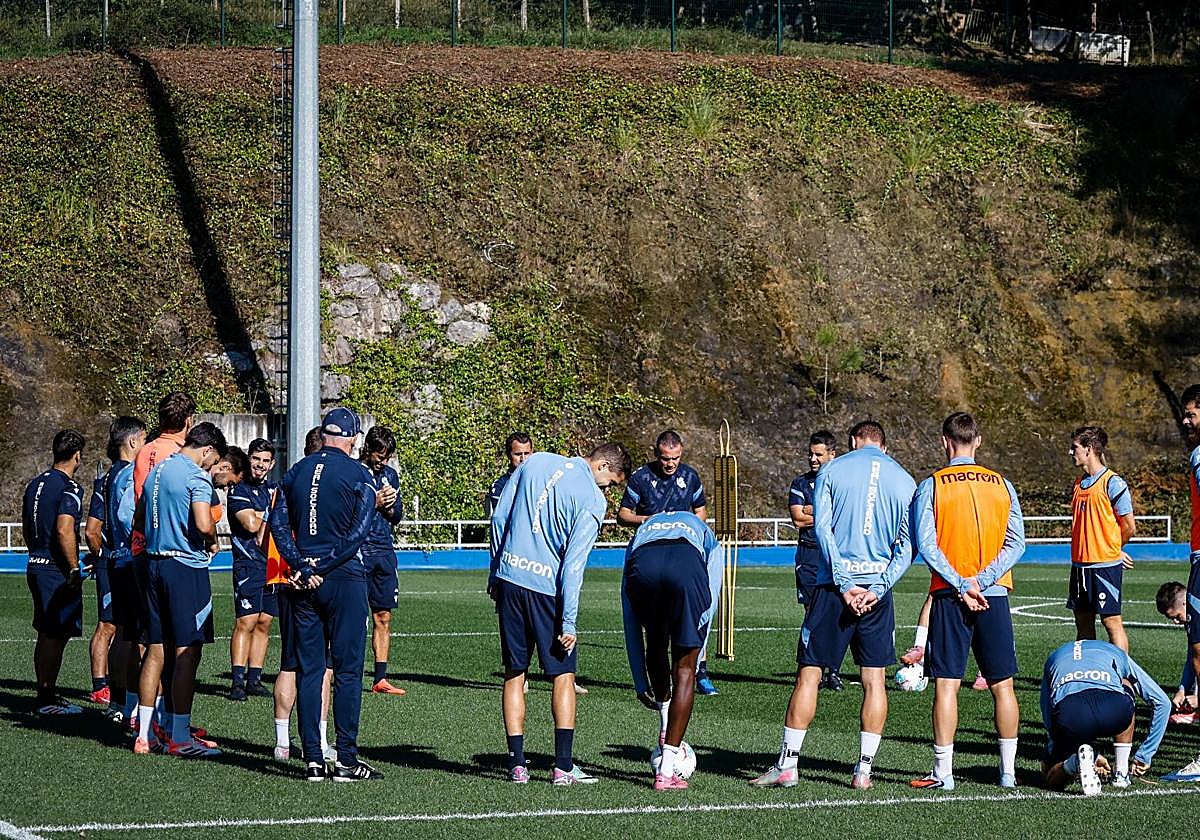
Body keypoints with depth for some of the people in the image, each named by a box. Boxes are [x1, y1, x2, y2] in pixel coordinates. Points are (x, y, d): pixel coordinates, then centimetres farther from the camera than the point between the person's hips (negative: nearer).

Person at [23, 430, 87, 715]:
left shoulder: (35, 484, 13)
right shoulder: (69, 488, -14)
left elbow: (26, 529, 20)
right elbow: (64, 531, -23)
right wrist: (74, 569, -17)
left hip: (36, 566, 9)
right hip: (57, 571, -9)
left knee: (46, 635, 15)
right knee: (56, 636, -4)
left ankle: (44, 694, 19)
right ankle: (48, 699, -3)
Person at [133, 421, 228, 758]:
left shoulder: (156, 472, 15)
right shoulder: (195, 475, -11)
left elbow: (138, 521, 22)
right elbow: (203, 524, -22)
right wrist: (213, 541, -2)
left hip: (155, 563, 8)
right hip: (187, 566, -8)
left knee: (155, 651, 11)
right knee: (187, 653, -5)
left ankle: (143, 735, 13)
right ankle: (179, 738, -5)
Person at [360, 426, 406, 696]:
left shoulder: (390, 474, 16)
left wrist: (390, 506, -1)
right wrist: (374, 502, -15)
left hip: (384, 551, 6)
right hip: (357, 552, -6)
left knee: (383, 618, 7)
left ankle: (380, 678, 11)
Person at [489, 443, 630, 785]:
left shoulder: (536, 462, 9)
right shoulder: (593, 499, -7)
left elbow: (499, 519, 10)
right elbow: (574, 564, -13)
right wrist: (569, 623, -11)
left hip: (509, 579, 5)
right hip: (546, 587, -5)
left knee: (514, 675, 11)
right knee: (563, 676, 7)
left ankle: (516, 764, 9)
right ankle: (564, 766, 2)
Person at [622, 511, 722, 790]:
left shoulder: (641, 531, 44)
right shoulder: (703, 532, 42)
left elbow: (630, 622, 41)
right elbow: (709, 602, 26)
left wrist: (640, 684, 44)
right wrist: (695, 659, 28)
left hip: (642, 562, 1)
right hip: (687, 564, -1)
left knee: (656, 646, 34)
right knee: (684, 670, 10)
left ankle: (665, 724, 32)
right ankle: (666, 772, 7)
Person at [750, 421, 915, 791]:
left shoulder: (831, 470, 5)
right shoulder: (905, 481, 10)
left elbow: (822, 528, -6)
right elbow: (907, 546, 2)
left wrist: (845, 584, -9)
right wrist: (878, 589, -5)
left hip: (836, 584, -2)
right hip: (877, 587, 2)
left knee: (809, 673, 2)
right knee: (874, 680, 6)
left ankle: (787, 765, 1)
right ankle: (864, 769, 4)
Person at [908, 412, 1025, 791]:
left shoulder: (931, 486, -2)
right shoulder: (1002, 485, 7)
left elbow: (926, 545, -11)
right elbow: (1016, 544, 0)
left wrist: (962, 586, -12)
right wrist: (982, 580, -7)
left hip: (951, 597, -2)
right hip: (995, 596, 2)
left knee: (946, 685, -1)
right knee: (1002, 685, 8)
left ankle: (943, 772, -3)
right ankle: (1008, 771, 11)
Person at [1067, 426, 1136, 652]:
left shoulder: (1113, 483, -10)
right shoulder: (1080, 483, 13)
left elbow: (1129, 527, -6)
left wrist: (1111, 549, 9)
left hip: (1105, 565, -7)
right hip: (1080, 563, 7)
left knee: (1111, 622, -6)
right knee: (1083, 623, 10)